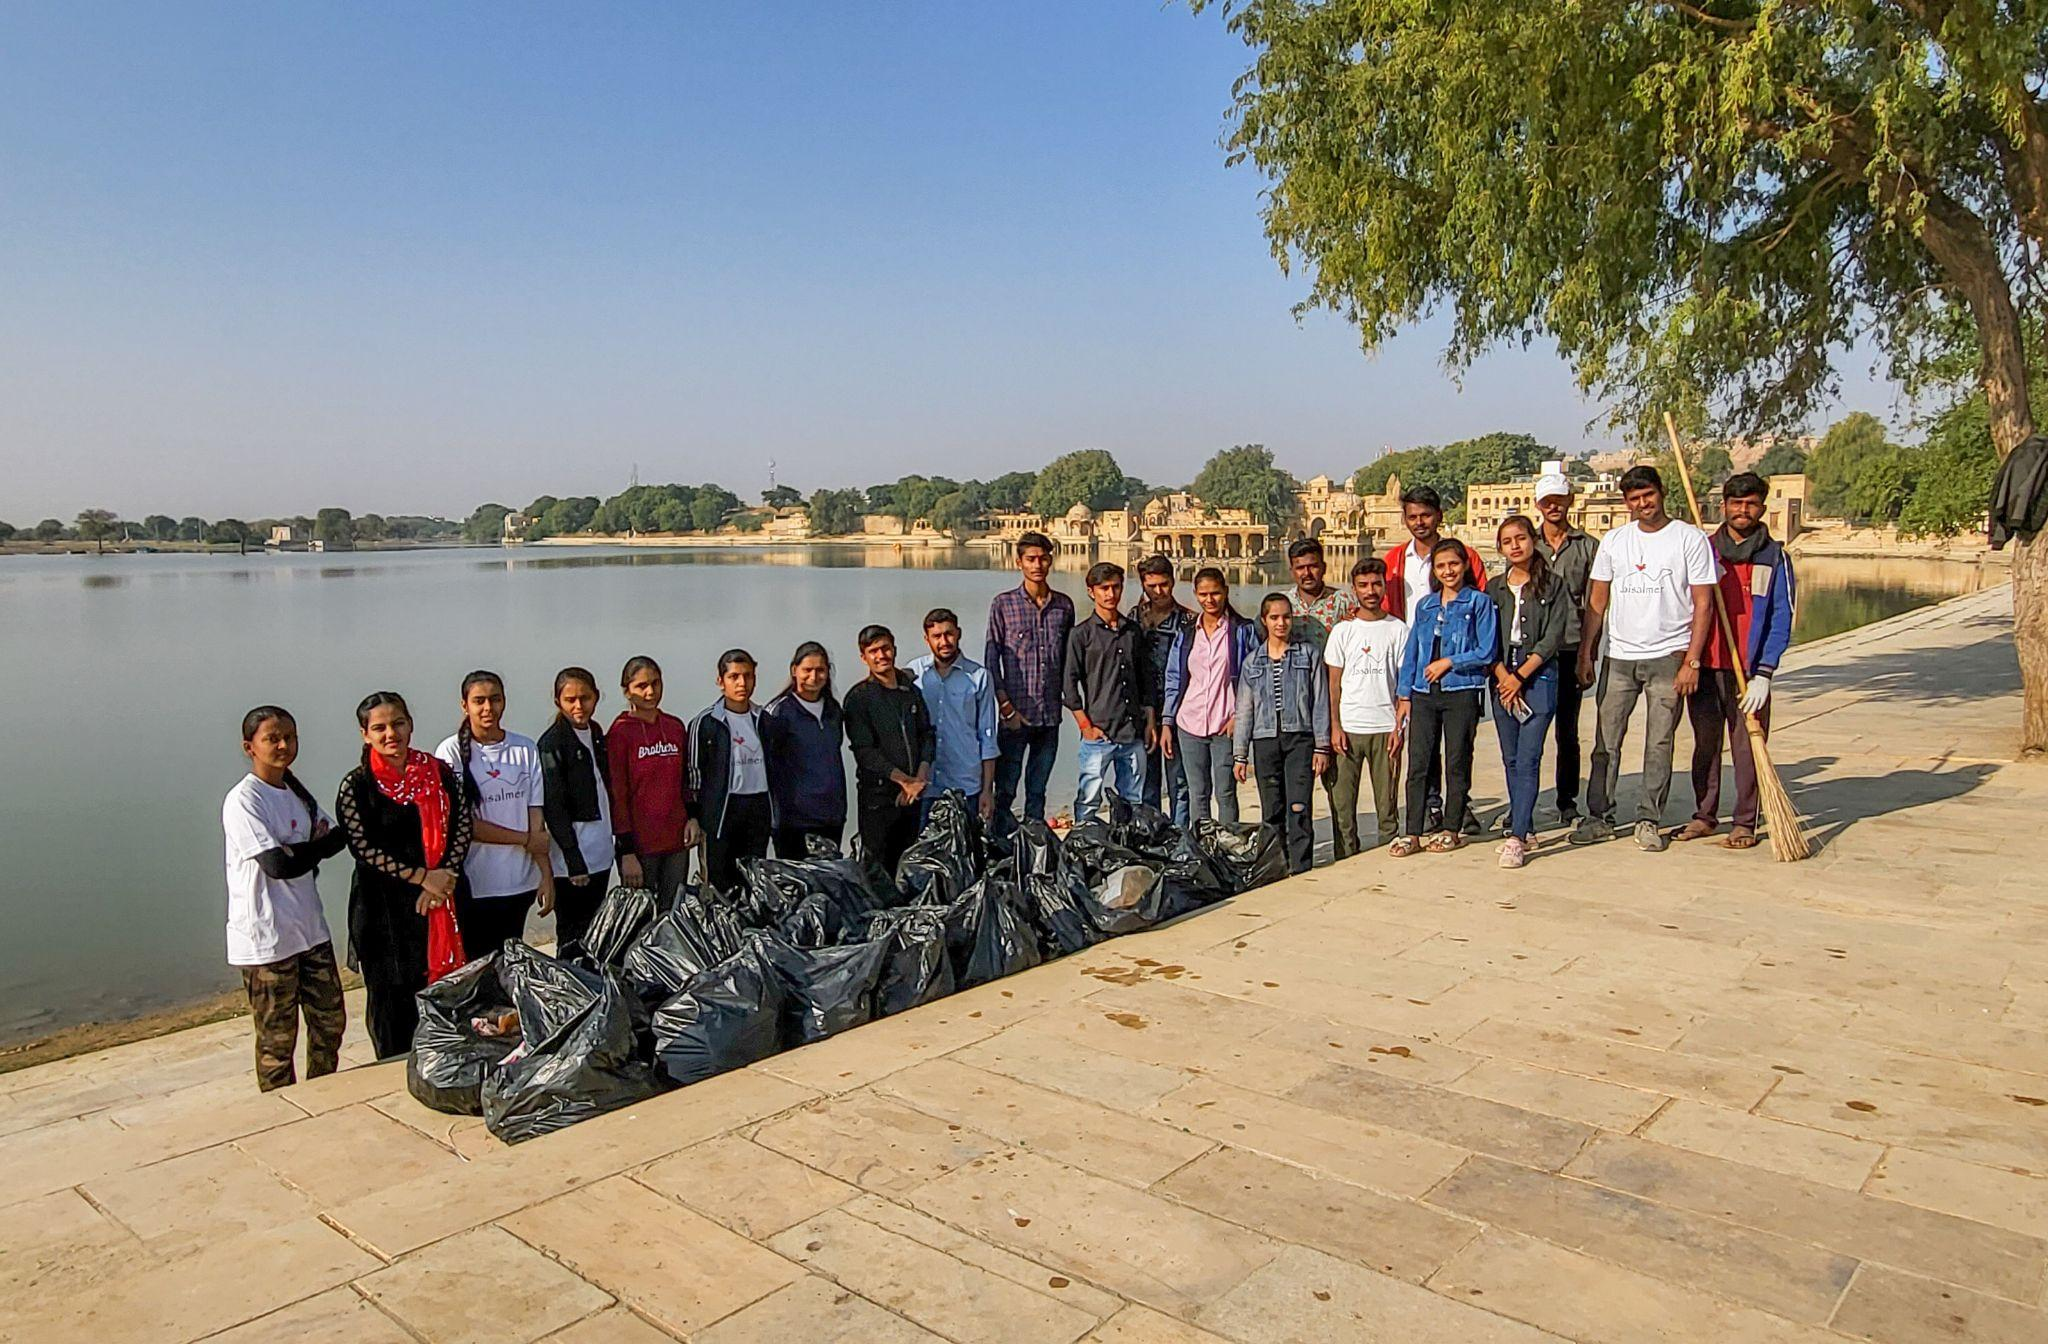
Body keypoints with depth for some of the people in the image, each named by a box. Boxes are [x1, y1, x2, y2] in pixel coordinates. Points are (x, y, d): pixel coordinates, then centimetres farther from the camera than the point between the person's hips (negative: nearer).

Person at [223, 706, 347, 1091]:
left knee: (330, 1022, 14)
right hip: (267, 939, -7)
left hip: (311, 929, 7)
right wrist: (320, 846, -6)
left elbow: (333, 837, 8)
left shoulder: (298, 793, 11)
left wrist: (297, 853, -10)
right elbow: (277, 864, -22)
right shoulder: (243, 801, -14)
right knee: (277, 1040, 4)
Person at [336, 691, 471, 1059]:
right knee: (391, 998, 6)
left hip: (443, 897, 2)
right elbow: (364, 848, -10)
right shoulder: (355, 786, -4)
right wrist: (422, 876, -14)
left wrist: (444, 877, -11)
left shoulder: (440, 772, 4)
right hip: (385, 907, -2)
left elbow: (462, 826, 2)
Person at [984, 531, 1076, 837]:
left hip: (1050, 714, 3)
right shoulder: (1003, 604, -3)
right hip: (1015, 715, -3)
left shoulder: (1064, 605, 7)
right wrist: (1007, 708, -9)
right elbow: (991, 660, -4)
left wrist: (1062, 699, 7)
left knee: (1037, 791, 14)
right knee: (1005, 791, 1)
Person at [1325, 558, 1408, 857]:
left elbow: (1404, 683, 4)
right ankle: (1346, 861, 11)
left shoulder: (1398, 629, 5)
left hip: (1385, 728, 0)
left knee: (1387, 800, 4)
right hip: (1348, 728, 0)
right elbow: (1334, 683, 5)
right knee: (1342, 801, 2)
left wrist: (1399, 726, -4)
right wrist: (1335, 727, -3)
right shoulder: (1343, 630, 6)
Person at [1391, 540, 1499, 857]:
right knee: (1418, 762, -1)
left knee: (1457, 762, 4)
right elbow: (1411, 652, 15)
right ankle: (1413, 832, 2)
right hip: (1424, 693, 4)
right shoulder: (1425, 605, 14)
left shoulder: (1479, 602, 1)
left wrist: (1449, 662, -8)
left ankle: (1451, 829, 15)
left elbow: (1487, 652, -5)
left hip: (1462, 691, -3)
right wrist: (1405, 694, 10)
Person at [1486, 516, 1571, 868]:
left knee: (1527, 760, -10)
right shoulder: (1494, 588, 10)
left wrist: (1520, 676, -11)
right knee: (1511, 760, 8)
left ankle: (1517, 838, -13)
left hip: (1539, 675, -4)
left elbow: (1553, 637, -6)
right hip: (1503, 677, 4)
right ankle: (1524, 829, 20)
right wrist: (1503, 677, -9)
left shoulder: (1552, 585, 1)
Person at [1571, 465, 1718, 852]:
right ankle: (1599, 817, 12)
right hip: (1618, 657, 3)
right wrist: (1585, 653, 6)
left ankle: (1649, 820, 12)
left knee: (1659, 744, 2)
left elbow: (1703, 604, -3)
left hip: (1669, 657, -3)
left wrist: (1692, 662, -9)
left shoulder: (1691, 539, -1)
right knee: (1606, 741, 4)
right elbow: (1596, 602, 12)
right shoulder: (1613, 541, 9)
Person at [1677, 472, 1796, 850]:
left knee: (1747, 747, 1)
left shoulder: (1774, 557, 3)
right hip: (1705, 664, 2)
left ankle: (1745, 823, 11)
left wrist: (1763, 674, -11)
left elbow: (1781, 619, -2)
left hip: (1749, 670, -2)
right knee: (1705, 744, 9)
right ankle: (1704, 815, 19)